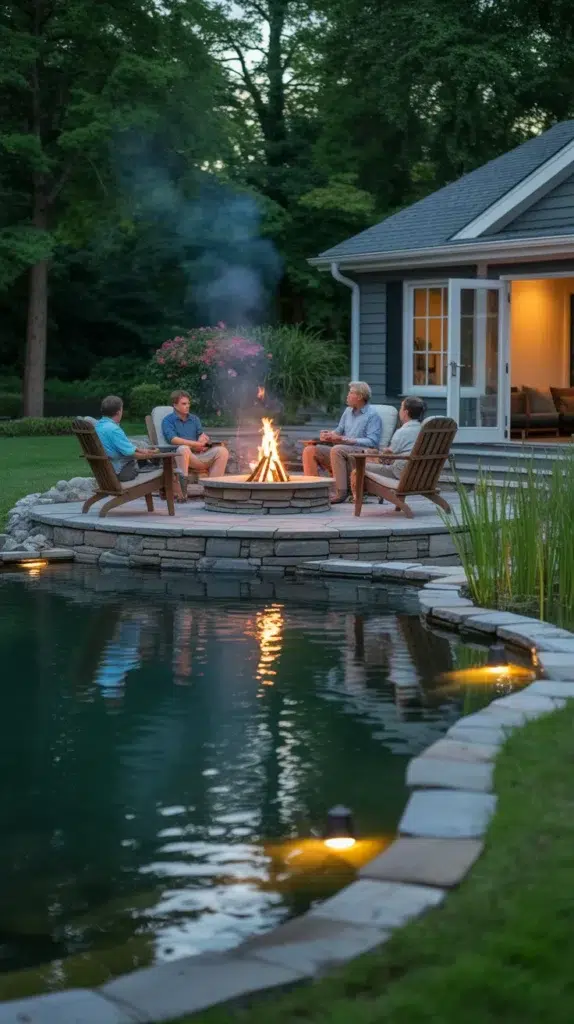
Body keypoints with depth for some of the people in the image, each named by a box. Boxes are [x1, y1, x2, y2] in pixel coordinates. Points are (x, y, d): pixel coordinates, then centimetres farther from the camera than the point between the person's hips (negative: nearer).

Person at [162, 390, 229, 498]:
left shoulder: (195, 419, 24)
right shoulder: (168, 420, 6)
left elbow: (202, 435, 11)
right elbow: (173, 439, -11)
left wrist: (202, 441, -14)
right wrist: (196, 444, -15)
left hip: (200, 455, 5)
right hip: (181, 457, -5)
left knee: (222, 451, -17)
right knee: (184, 449, -40)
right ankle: (182, 489, -37)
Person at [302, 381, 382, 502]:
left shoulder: (372, 415, -5)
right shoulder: (348, 411, 19)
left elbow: (372, 442, -16)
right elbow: (339, 431, 25)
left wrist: (344, 439, -19)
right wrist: (330, 434, -1)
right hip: (342, 453, 8)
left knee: (337, 449, -36)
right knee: (309, 450, -8)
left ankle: (341, 492, -36)